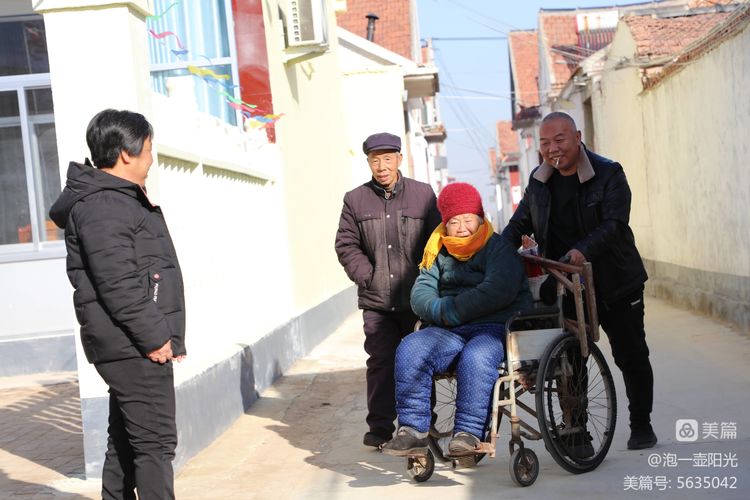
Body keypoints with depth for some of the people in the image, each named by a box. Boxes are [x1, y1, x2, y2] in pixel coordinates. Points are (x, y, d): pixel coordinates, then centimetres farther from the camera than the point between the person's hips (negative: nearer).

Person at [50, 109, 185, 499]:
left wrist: (162, 333, 16)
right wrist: (153, 336, -17)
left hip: (131, 346, 10)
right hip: (134, 347, -10)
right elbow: (118, 284, -22)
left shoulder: (121, 199, 18)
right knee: (156, 442, -8)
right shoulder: (102, 206, -15)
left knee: (125, 441, 15)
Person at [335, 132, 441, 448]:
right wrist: (367, 277, -3)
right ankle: (380, 426, 6)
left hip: (417, 299, 0)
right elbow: (346, 245, 7)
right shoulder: (355, 200, 6)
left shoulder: (423, 194, 4)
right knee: (381, 361, -2)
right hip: (377, 301, 0)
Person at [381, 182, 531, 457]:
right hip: (449, 331, 5)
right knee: (410, 350, -23)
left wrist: (452, 310, -14)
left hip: (494, 327, -5)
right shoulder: (439, 254, 19)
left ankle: (468, 433, -30)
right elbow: (421, 294, 8)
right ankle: (412, 430, -20)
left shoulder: (499, 249, 2)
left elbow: (498, 291, -15)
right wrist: (441, 312, -15)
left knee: (475, 357, -38)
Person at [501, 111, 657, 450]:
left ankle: (641, 425, 22)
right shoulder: (539, 181, 6)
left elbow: (615, 224, -20)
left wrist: (583, 250, -37)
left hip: (615, 285, -3)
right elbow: (519, 224, 9)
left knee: (631, 356, 6)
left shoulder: (608, 174, -9)